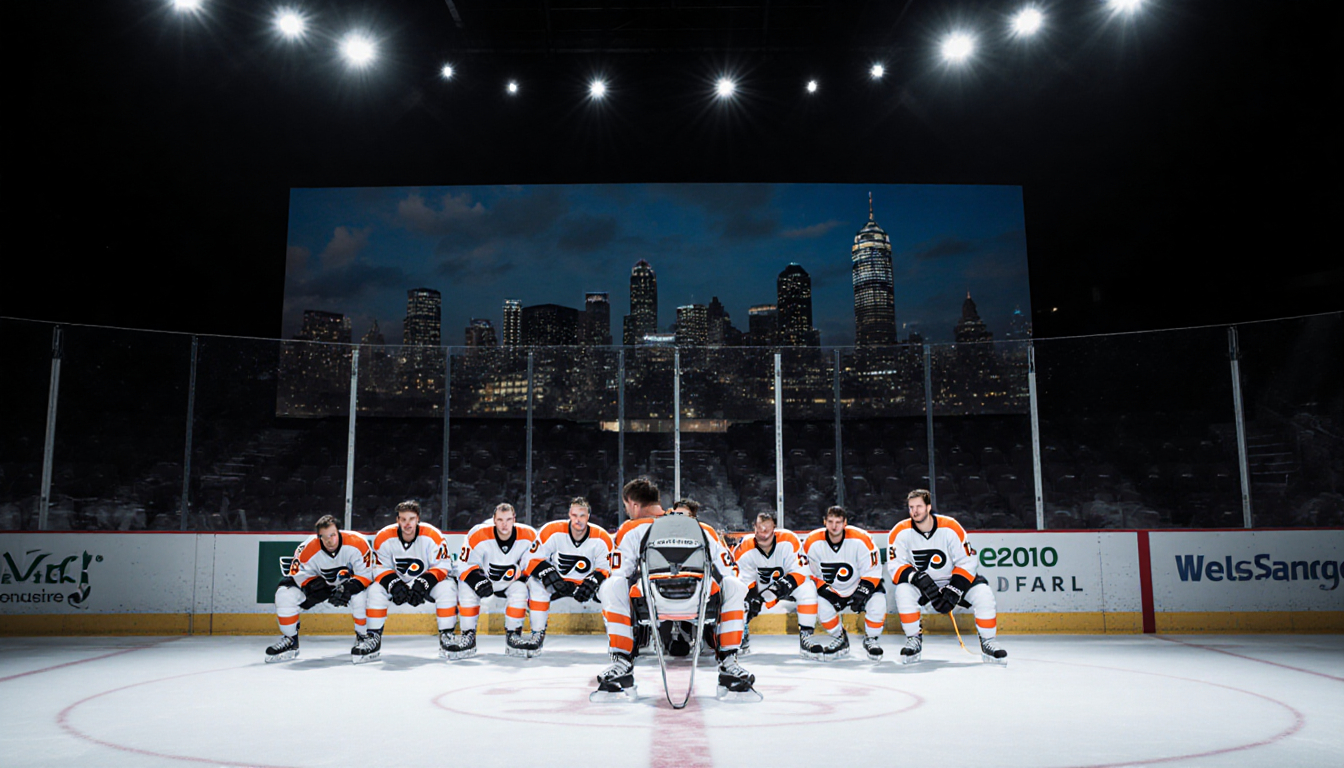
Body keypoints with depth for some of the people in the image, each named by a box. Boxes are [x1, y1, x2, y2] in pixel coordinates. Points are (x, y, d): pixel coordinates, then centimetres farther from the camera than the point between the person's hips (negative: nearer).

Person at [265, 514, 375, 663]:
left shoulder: (357, 543, -29)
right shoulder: (307, 549, -23)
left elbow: (366, 574, -25)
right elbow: (298, 573, -10)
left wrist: (349, 588, -41)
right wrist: (312, 584, -28)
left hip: (351, 582, -3)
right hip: (322, 583, 3)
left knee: (360, 595, -38)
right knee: (284, 594, -13)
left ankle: (365, 637, -15)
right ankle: (290, 640, 6)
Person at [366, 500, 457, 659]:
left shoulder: (432, 536, -22)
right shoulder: (383, 538, -16)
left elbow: (443, 566, -20)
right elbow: (380, 568, -10)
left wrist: (424, 583, -33)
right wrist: (393, 584, -29)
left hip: (429, 580, -2)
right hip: (397, 581, 2)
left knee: (446, 588, -30)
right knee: (375, 590, -21)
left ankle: (446, 635, -17)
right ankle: (374, 635, -5)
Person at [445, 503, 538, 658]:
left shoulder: (529, 536, -20)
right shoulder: (478, 536, -26)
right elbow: (465, 565, -19)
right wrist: (477, 580, -35)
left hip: (510, 582, 0)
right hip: (483, 577, 0)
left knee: (520, 589, -28)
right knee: (466, 589, -26)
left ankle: (513, 634, -10)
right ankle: (468, 636, -14)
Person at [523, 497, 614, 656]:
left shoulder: (601, 538, -13)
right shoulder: (552, 531, -16)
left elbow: (606, 568, -9)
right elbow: (533, 559, -13)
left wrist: (593, 581, -30)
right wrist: (547, 572, -33)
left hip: (586, 583, 1)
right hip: (557, 583, 0)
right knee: (536, 582, -29)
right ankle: (537, 632, -17)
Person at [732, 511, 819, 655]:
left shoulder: (789, 541, -27)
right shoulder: (744, 550, -22)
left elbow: (800, 570, -26)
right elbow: (745, 581, -16)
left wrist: (786, 584, -40)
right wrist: (752, 599, -31)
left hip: (787, 585, -2)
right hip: (759, 587, 2)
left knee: (807, 589, -30)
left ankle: (805, 635, -18)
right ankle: (742, 635, 10)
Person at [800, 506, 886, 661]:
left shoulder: (860, 540, -22)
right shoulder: (812, 542, -16)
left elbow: (872, 571, -15)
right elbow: (811, 574, -5)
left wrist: (863, 591, -26)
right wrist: (824, 590, -18)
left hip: (859, 586, -2)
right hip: (831, 590, 2)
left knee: (877, 602, -28)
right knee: (821, 607, -25)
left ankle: (871, 639, 3)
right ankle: (840, 641, 7)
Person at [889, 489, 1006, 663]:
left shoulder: (950, 528, -17)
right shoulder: (901, 532, -14)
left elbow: (967, 562, -14)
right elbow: (896, 566, -16)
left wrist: (954, 590, -25)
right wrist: (918, 578, -34)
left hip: (952, 581, 0)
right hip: (921, 585, 0)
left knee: (982, 592, -23)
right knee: (903, 590, -30)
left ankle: (987, 642, -4)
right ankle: (914, 640, -13)